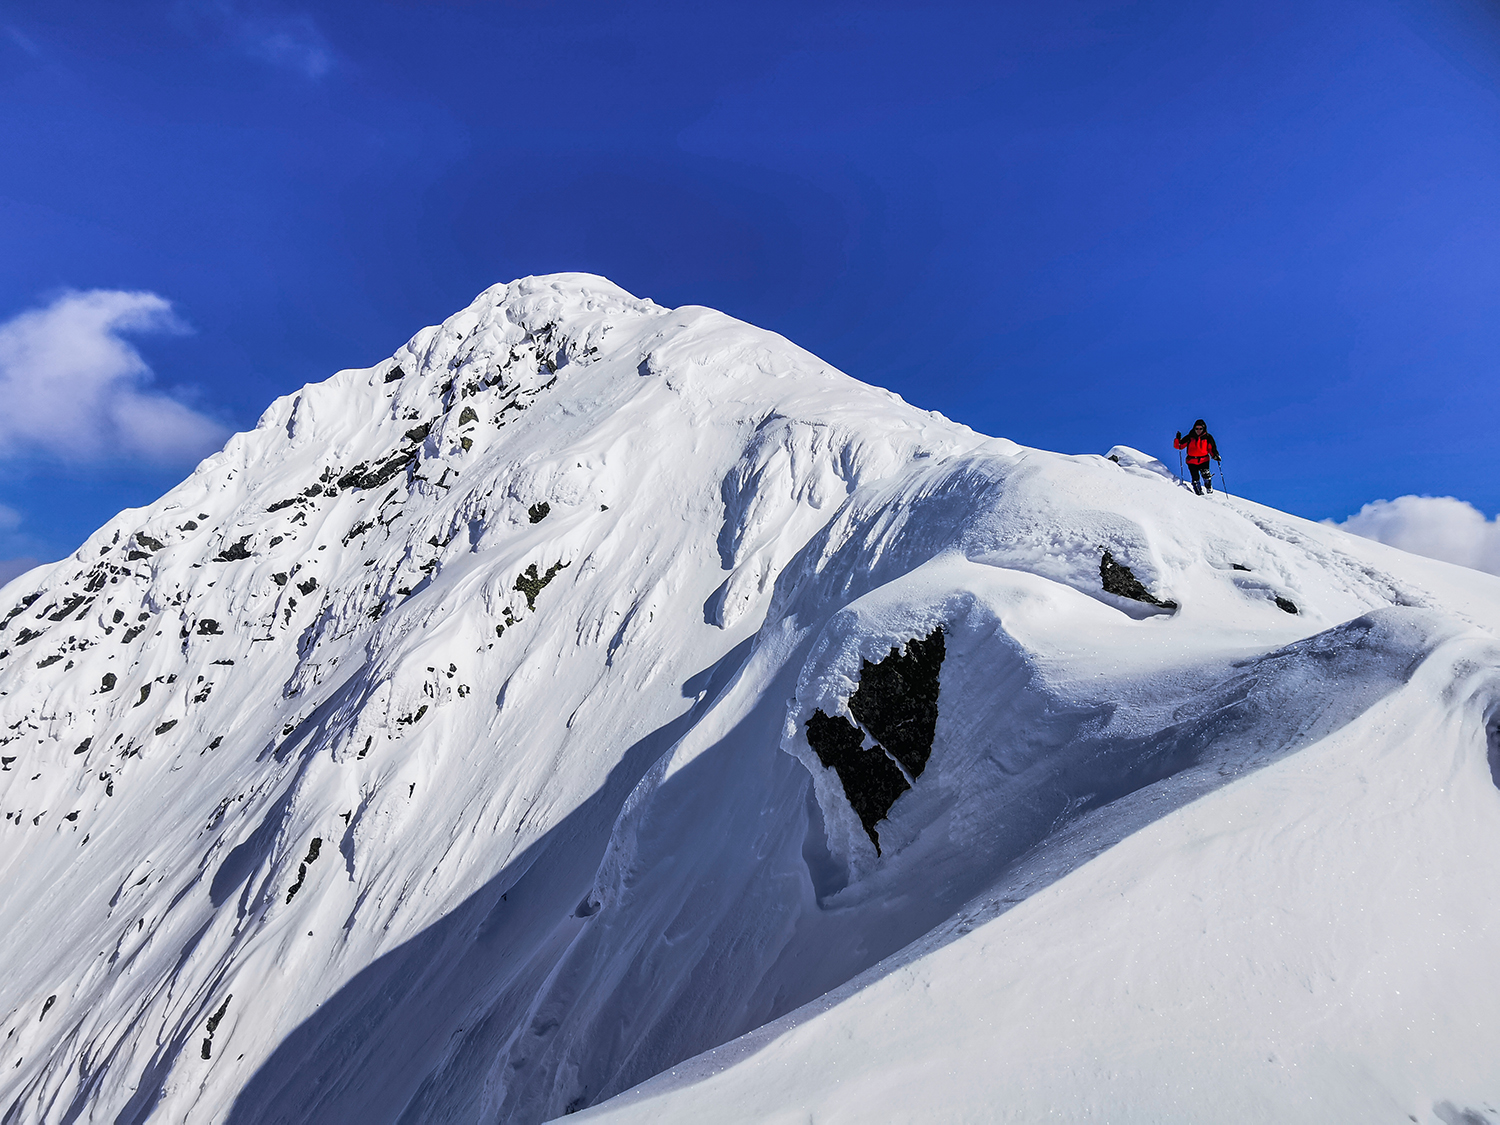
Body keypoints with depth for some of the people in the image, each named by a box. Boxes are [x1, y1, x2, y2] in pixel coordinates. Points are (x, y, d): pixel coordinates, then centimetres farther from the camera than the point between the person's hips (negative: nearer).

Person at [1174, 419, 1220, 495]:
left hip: (1204, 460, 0)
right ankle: (1199, 493, 12)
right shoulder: (1190, 437, 1)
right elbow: (1179, 446, 3)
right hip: (1192, 461, 0)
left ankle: (1210, 490, 0)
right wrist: (1178, 440, -17)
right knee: (1195, 478, -5)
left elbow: (1212, 448, 8)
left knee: (1206, 474, -19)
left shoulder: (1208, 437, 2)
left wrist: (1215, 456, -10)